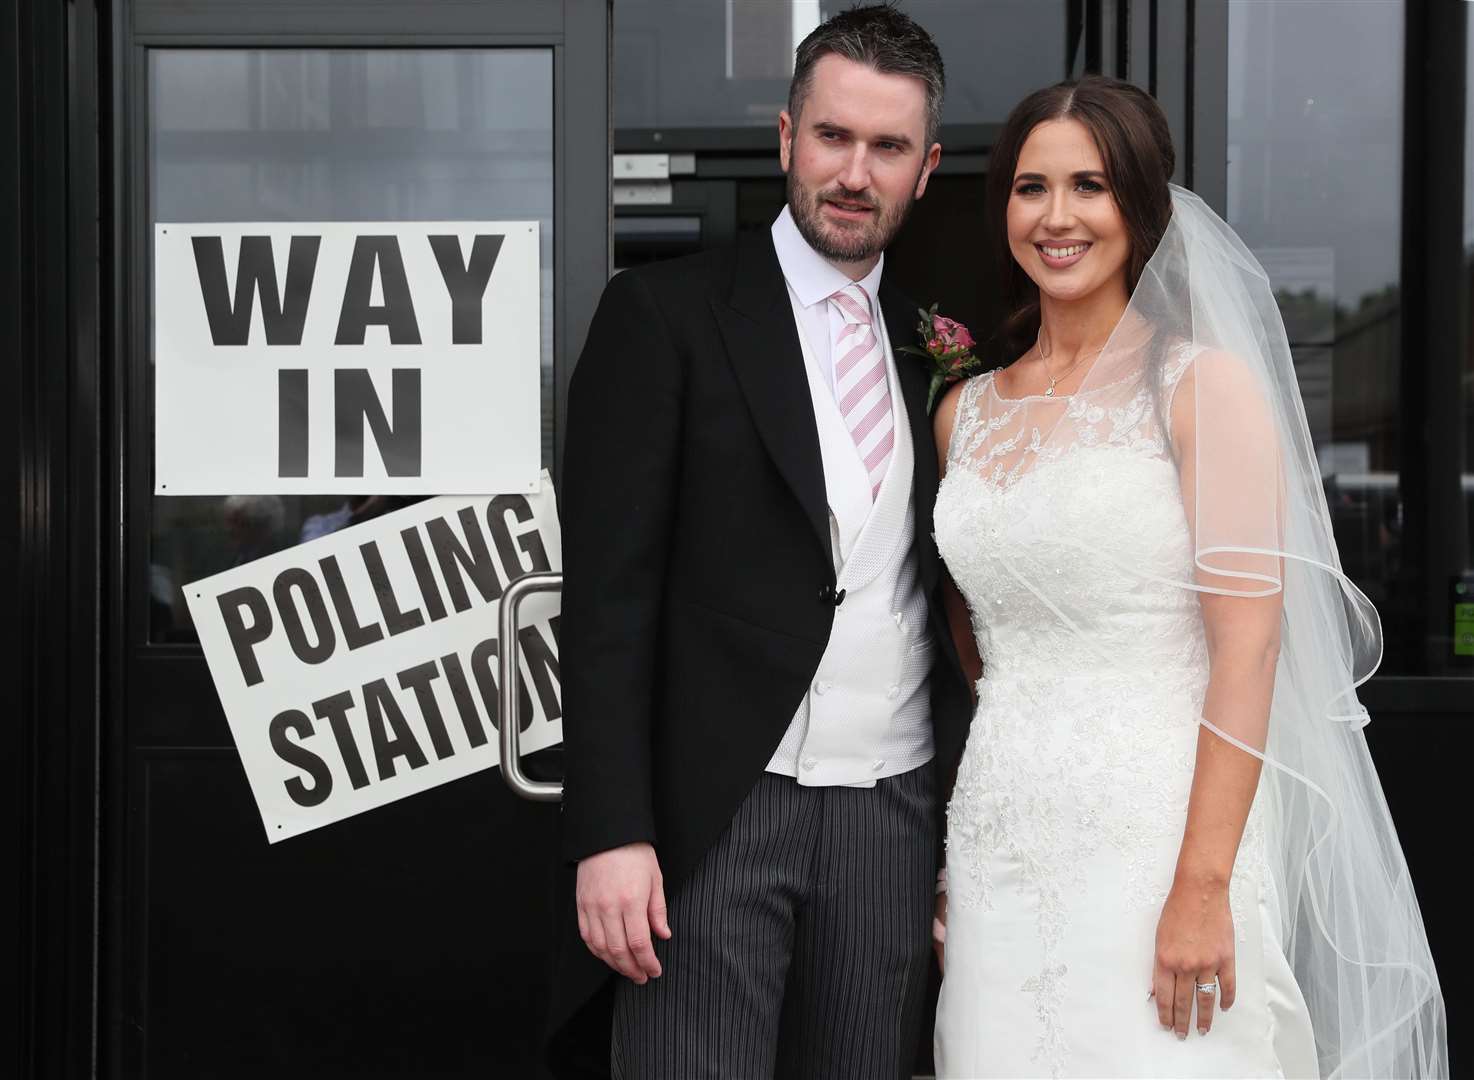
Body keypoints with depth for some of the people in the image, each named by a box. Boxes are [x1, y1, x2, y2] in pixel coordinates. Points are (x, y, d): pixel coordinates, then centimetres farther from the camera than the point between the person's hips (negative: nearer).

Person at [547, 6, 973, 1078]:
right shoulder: (665, 314, -2)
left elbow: (960, 598, 15)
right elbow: (607, 592, -7)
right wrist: (610, 832, -15)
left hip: (895, 815, 5)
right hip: (717, 814, -4)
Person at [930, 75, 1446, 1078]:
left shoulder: (1204, 382, -5)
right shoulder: (966, 411, 11)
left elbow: (1247, 641, -12)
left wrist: (1203, 889, -18)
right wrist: (944, 863, 12)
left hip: (1153, 843, -5)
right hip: (997, 856, 5)